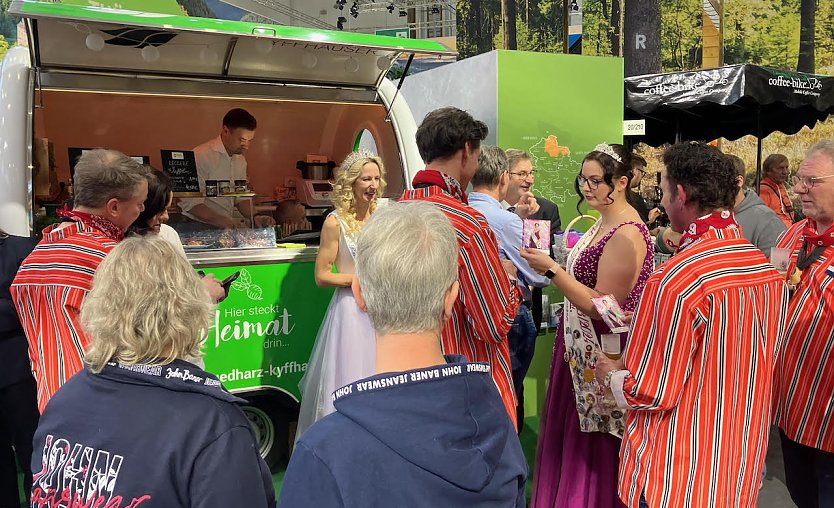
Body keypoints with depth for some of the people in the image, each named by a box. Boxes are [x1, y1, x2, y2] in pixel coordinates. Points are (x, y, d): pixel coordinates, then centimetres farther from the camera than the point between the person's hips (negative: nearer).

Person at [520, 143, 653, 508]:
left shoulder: (626, 235, -22)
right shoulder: (603, 223, 8)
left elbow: (603, 307, -24)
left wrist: (552, 270, -25)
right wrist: (551, 266, 4)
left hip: (602, 358, -9)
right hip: (583, 351, 9)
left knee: (594, 450, 7)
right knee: (573, 440, 21)